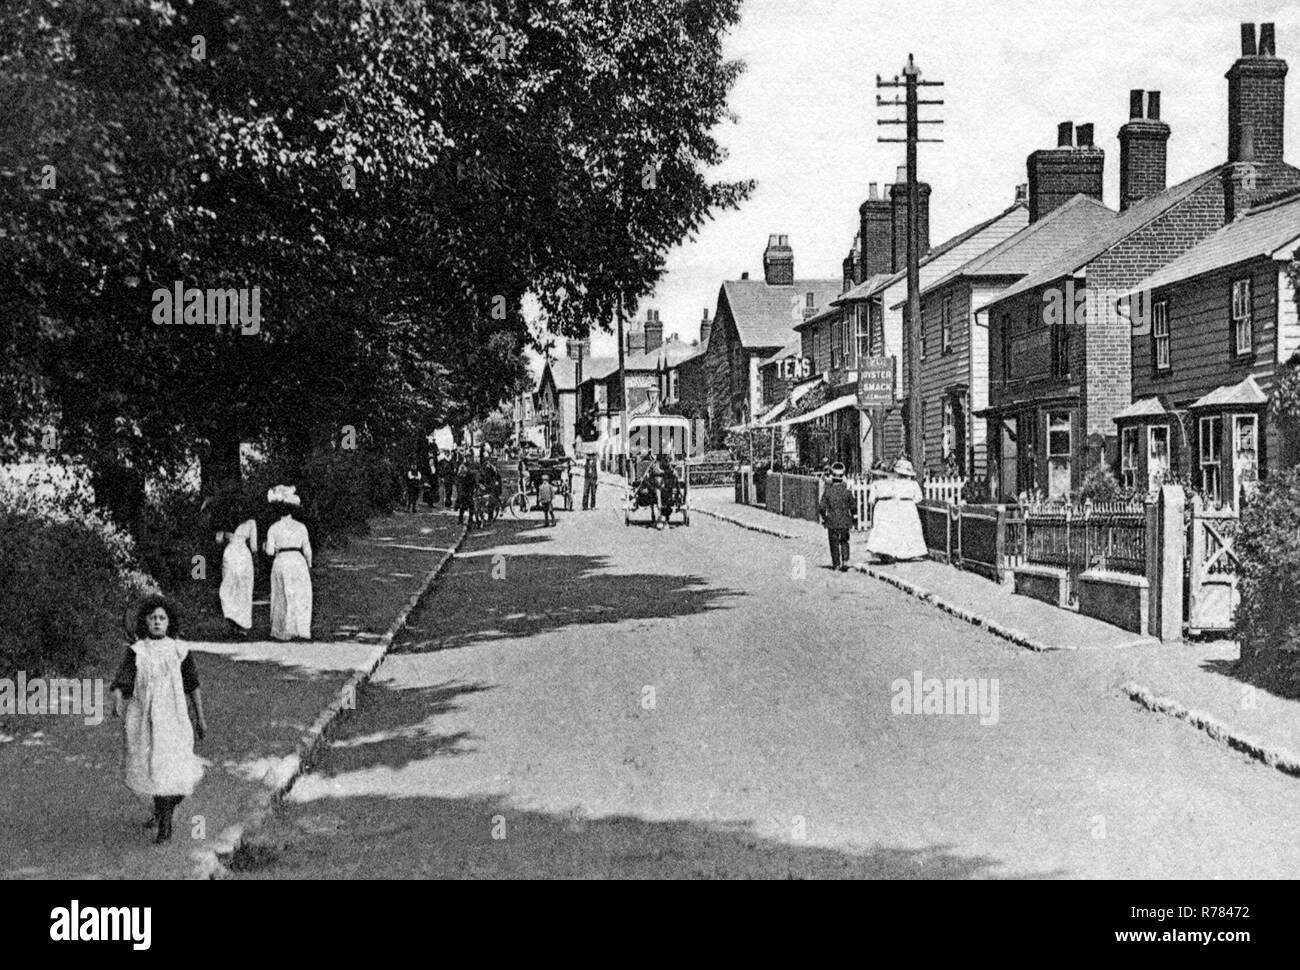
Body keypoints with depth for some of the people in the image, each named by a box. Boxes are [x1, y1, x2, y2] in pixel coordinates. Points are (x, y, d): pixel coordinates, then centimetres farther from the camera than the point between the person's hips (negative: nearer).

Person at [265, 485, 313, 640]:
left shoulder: (273, 528, -3)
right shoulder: (301, 527, 1)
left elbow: (270, 551, -6)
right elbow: (307, 549, 2)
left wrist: (266, 545, 16)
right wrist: (309, 566, 14)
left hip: (281, 562, 0)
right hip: (298, 562, 0)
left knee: (283, 598, 9)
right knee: (301, 597, 6)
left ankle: (284, 632, 11)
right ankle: (301, 630, -2)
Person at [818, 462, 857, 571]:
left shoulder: (827, 491, -9)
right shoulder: (847, 491, -6)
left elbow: (822, 507, -6)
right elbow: (853, 506, 2)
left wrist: (822, 519, 8)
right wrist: (854, 518, 16)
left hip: (832, 522, -1)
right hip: (845, 521, 1)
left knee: (834, 542, 10)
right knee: (844, 542, 12)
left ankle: (836, 564, 17)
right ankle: (845, 561, -4)